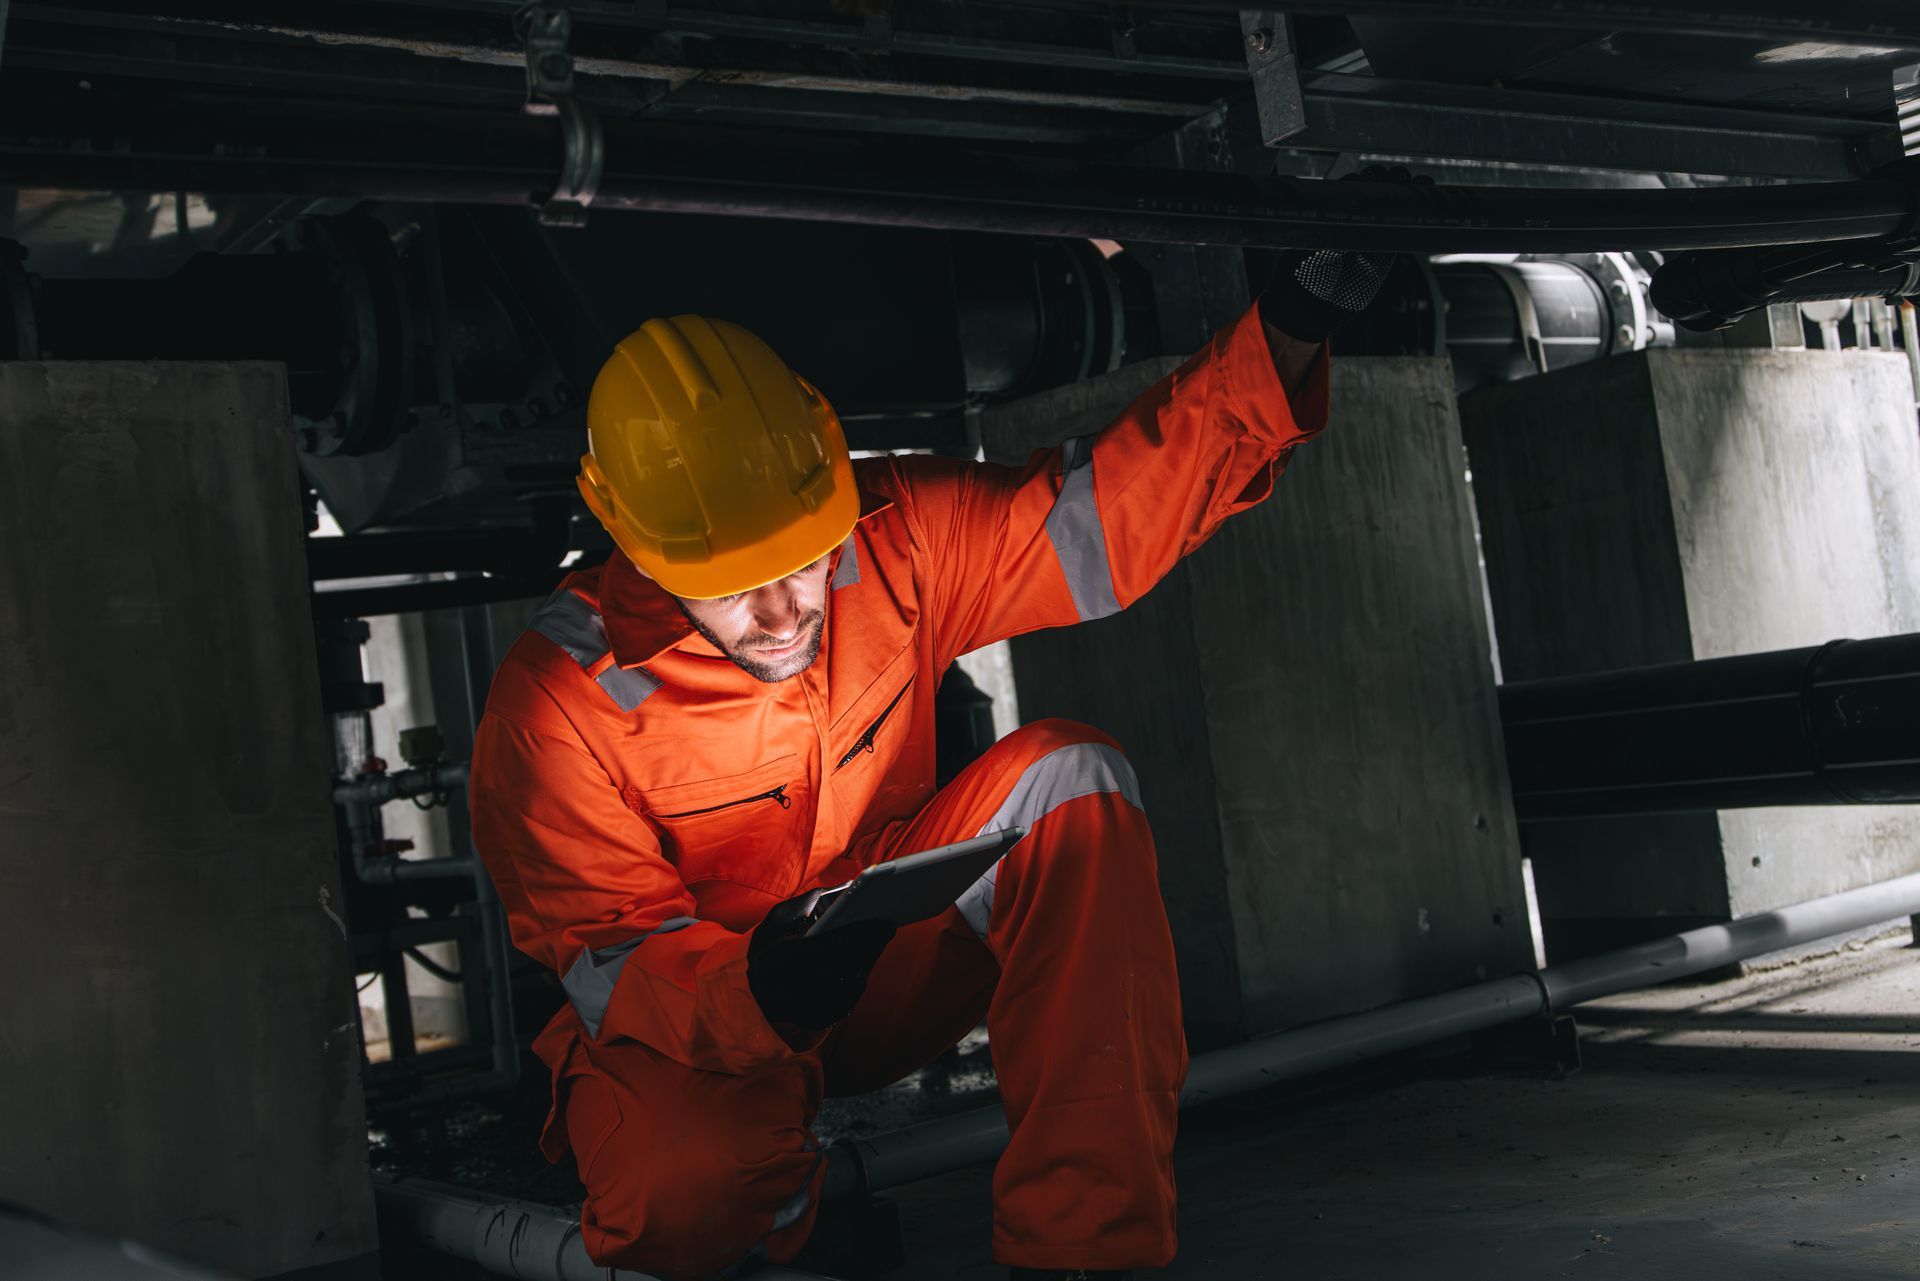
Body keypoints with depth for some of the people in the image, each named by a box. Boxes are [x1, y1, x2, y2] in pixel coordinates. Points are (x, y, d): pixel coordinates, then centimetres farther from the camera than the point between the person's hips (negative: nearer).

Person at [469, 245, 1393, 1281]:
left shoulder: (890, 538, -13)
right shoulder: (556, 704, -22)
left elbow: (1119, 504, -10)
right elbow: (614, 961, -21)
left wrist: (1284, 337, -20)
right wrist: (754, 992, -43)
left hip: (888, 955, 4)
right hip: (694, 1020, -4)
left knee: (1070, 776, -21)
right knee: (684, 1193, -38)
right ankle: (782, 1193, 5)